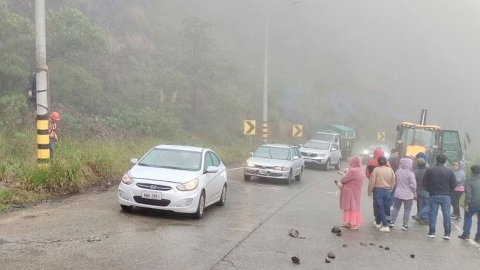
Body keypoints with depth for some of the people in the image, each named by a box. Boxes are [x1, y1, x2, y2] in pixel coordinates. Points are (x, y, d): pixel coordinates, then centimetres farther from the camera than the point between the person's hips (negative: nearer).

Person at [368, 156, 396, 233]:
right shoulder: (390, 170, 2)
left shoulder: (376, 169, -11)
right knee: (383, 208, 17)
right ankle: (377, 222, 33)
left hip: (378, 190, -4)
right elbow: (393, 183, 8)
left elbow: (372, 182, -11)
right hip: (387, 191, 5)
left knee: (380, 208, -1)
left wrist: (370, 192, 0)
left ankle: (385, 226, -8)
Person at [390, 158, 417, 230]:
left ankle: (392, 222, 19)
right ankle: (405, 225, 8)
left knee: (396, 208, 16)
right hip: (408, 195, -5)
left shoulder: (398, 171, -1)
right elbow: (413, 185, -15)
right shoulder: (410, 174, -18)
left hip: (398, 194, 5)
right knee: (407, 210, 6)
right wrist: (414, 193, 2)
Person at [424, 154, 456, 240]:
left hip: (433, 195, 0)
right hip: (446, 196, 0)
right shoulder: (450, 171, -4)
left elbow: (425, 183, -3)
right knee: (446, 214, 5)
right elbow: (454, 184, -4)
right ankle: (447, 233, 6)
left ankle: (431, 232, 9)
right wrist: (449, 191, 12)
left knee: (433, 214, 7)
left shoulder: (430, 170, -3)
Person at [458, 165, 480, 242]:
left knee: (468, 217, 14)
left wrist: (467, 204, -11)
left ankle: (466, 234, 12)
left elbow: (468, 194, -14)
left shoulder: (469, 181, -7)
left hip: (473, 204, -3)